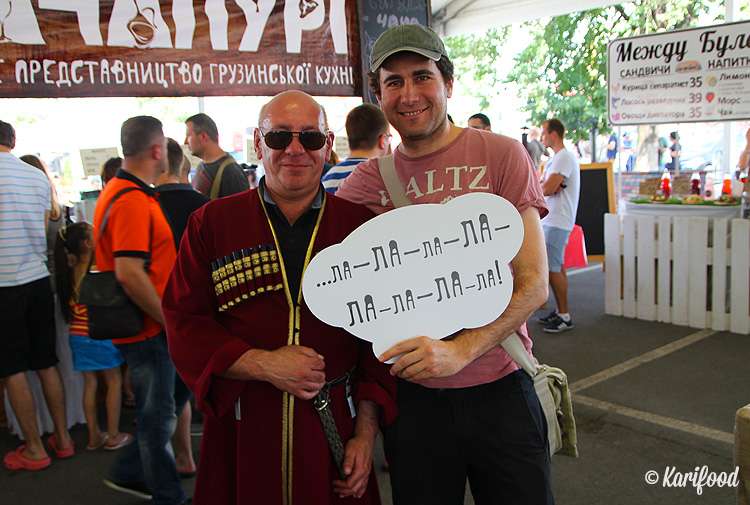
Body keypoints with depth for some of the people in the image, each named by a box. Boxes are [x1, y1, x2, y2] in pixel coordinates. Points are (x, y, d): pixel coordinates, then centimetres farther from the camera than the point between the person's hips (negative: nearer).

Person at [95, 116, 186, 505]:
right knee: (158, 413, 5)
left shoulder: (123, 191, 10)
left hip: (149, 325, 10)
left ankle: (128, 473, 37)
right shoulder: (132, 200, -23)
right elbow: (129, 274, -28)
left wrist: (166, 316, 20)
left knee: (156, 408, 22)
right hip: (148, 327, -10)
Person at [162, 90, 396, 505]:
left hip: (334, 427, 1)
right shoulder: (210, 224, 0)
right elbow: (184, 325, -2)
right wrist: (263, 365, -16)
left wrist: (365, 434, -1)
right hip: (240, 433, 0)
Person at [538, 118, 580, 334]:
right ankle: (561, 311, 20)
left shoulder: (564, 158, -14)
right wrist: (547, 186, -9)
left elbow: (547, 189, -21)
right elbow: (548, 188, 13)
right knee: (557, 267, 13)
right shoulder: (556, 158, 19)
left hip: (557, 222, -10)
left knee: (552, 268, -9)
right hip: (552, 220, 10)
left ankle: (565, 316, -2)